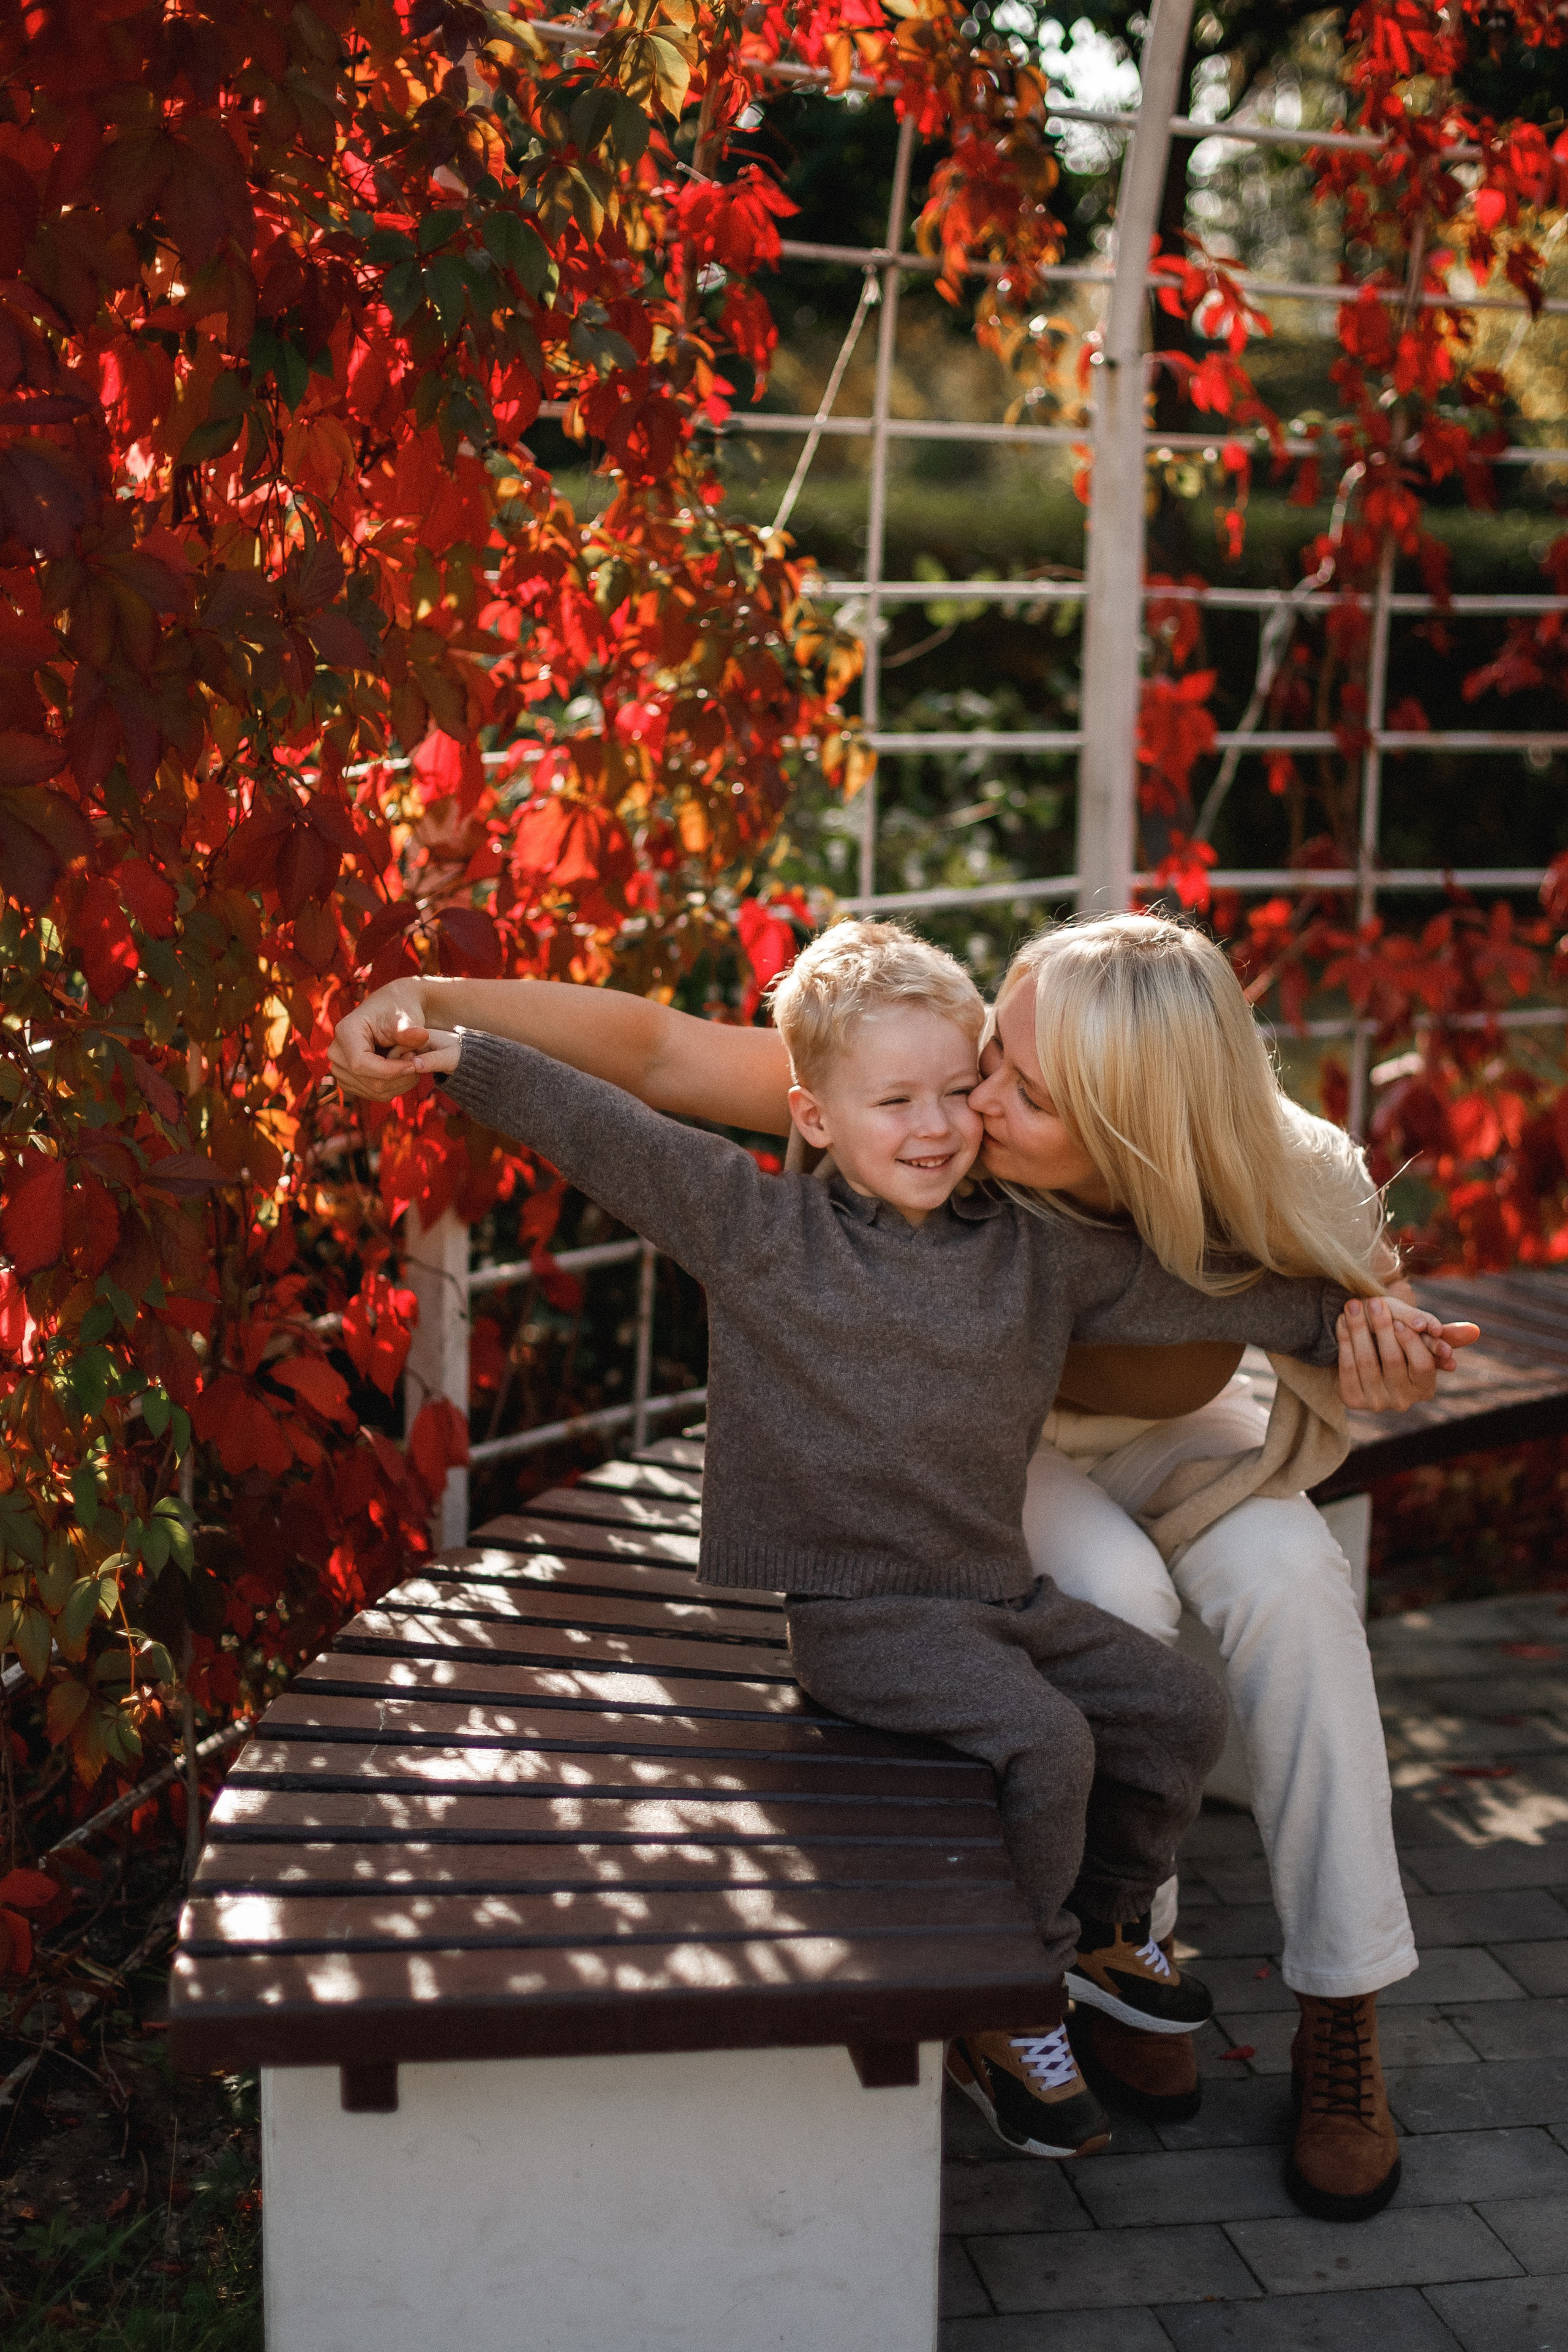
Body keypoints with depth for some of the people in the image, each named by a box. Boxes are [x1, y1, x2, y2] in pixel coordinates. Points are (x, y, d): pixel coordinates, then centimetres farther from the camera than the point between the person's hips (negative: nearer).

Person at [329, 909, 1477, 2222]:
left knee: (1290, 1580, -29)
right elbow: (655, 1052, -34)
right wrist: (435, 1004, -45)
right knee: (1116, 1591, -32)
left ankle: (1344, 2013, -16)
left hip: (1165, 1432, 1)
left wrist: (1383, 1374, -30)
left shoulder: (1269, 1192, -32)